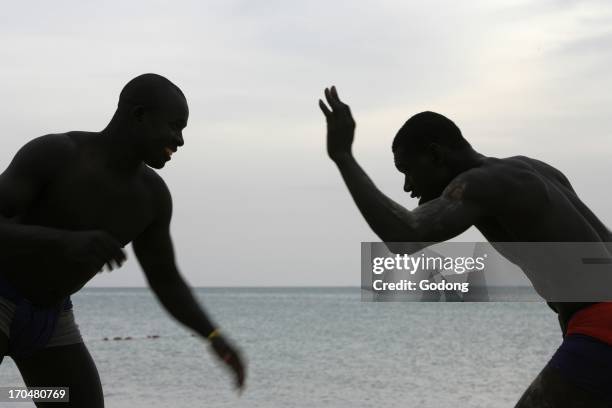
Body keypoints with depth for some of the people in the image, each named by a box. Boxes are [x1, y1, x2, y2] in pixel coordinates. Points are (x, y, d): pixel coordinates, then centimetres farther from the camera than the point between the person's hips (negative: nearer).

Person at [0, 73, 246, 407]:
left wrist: (217, 338, -15)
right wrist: (68, 241, -46)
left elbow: (167, 283, 3)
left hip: (49, 317, 6)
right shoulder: (49, 152, -26)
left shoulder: (151, 193, -6)